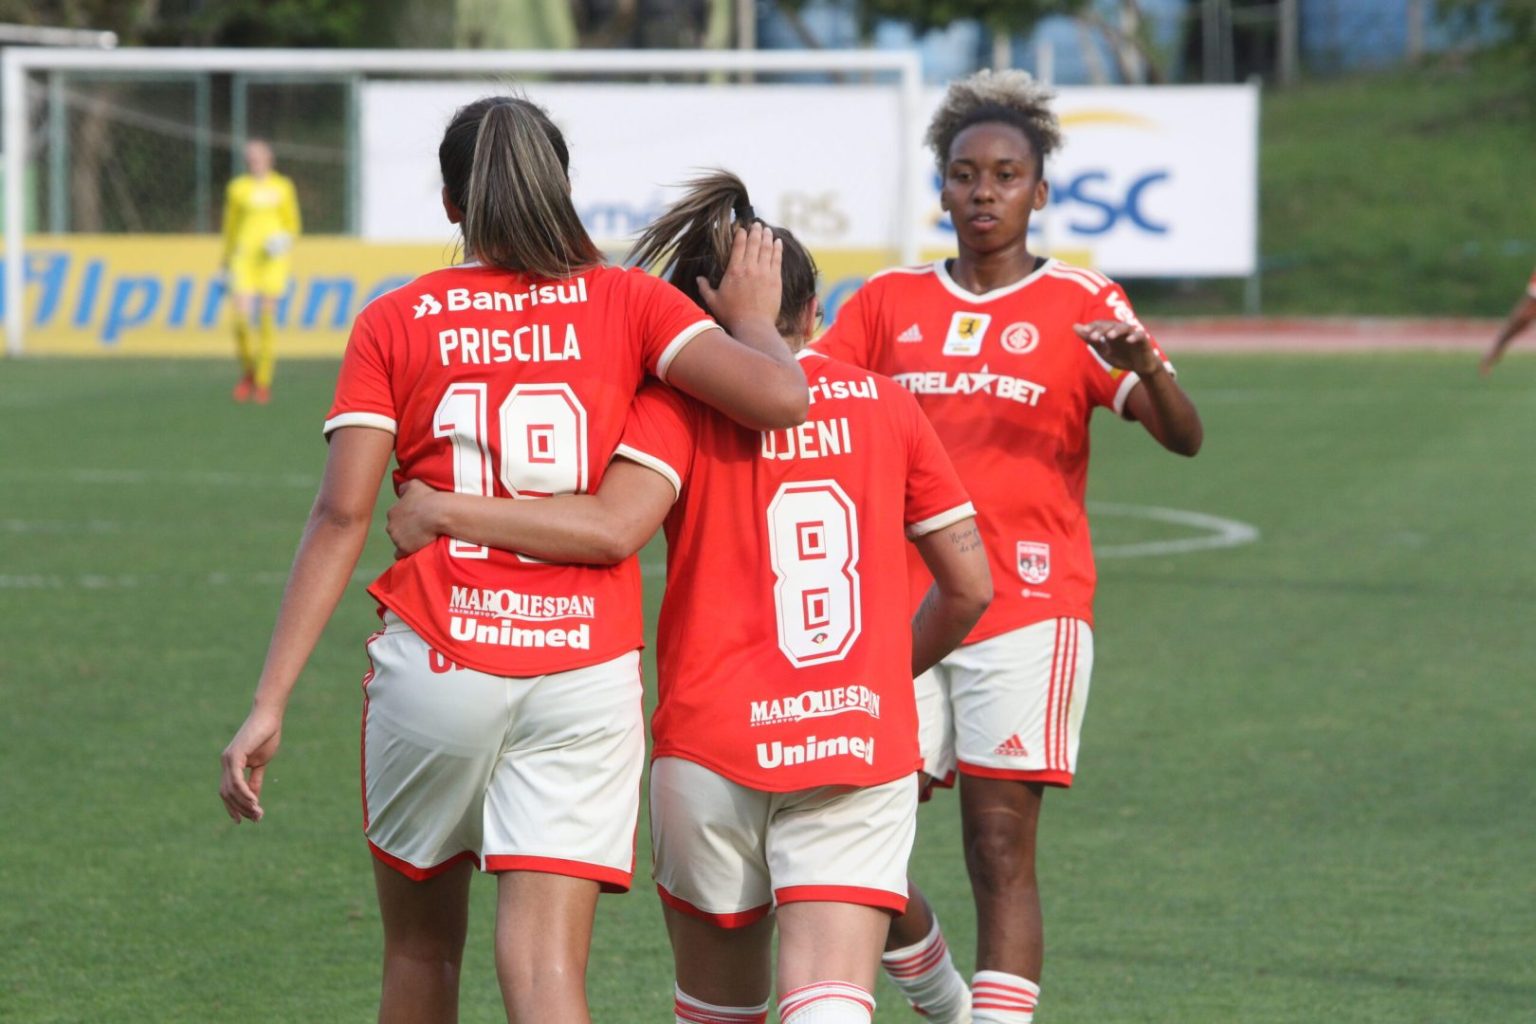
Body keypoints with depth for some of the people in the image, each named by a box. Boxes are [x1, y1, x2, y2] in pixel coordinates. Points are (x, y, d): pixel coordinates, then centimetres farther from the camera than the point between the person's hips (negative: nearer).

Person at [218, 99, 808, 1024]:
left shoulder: (394, 324, 4)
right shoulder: (628, 303, 3)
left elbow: (342, 515, -5)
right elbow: (777, 398, -10)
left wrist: (271, 703, -7)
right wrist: (752, 318, 12)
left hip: (433, 669, 1)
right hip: (586, 677, 0)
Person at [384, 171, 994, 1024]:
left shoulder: (679, 402, -1)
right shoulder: (885, 403, 9)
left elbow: (613, 528, -19)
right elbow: (969, 586, 12)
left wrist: (444, 514, -12)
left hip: (711, 742, -1)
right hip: (863, 747, 1)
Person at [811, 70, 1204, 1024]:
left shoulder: (1081, 304, 2)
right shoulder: (889, 302, 12)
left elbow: (1184, 436, -8)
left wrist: (1144, 365, -29)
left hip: (1029, 610, -3)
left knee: (1001, 849, -8)